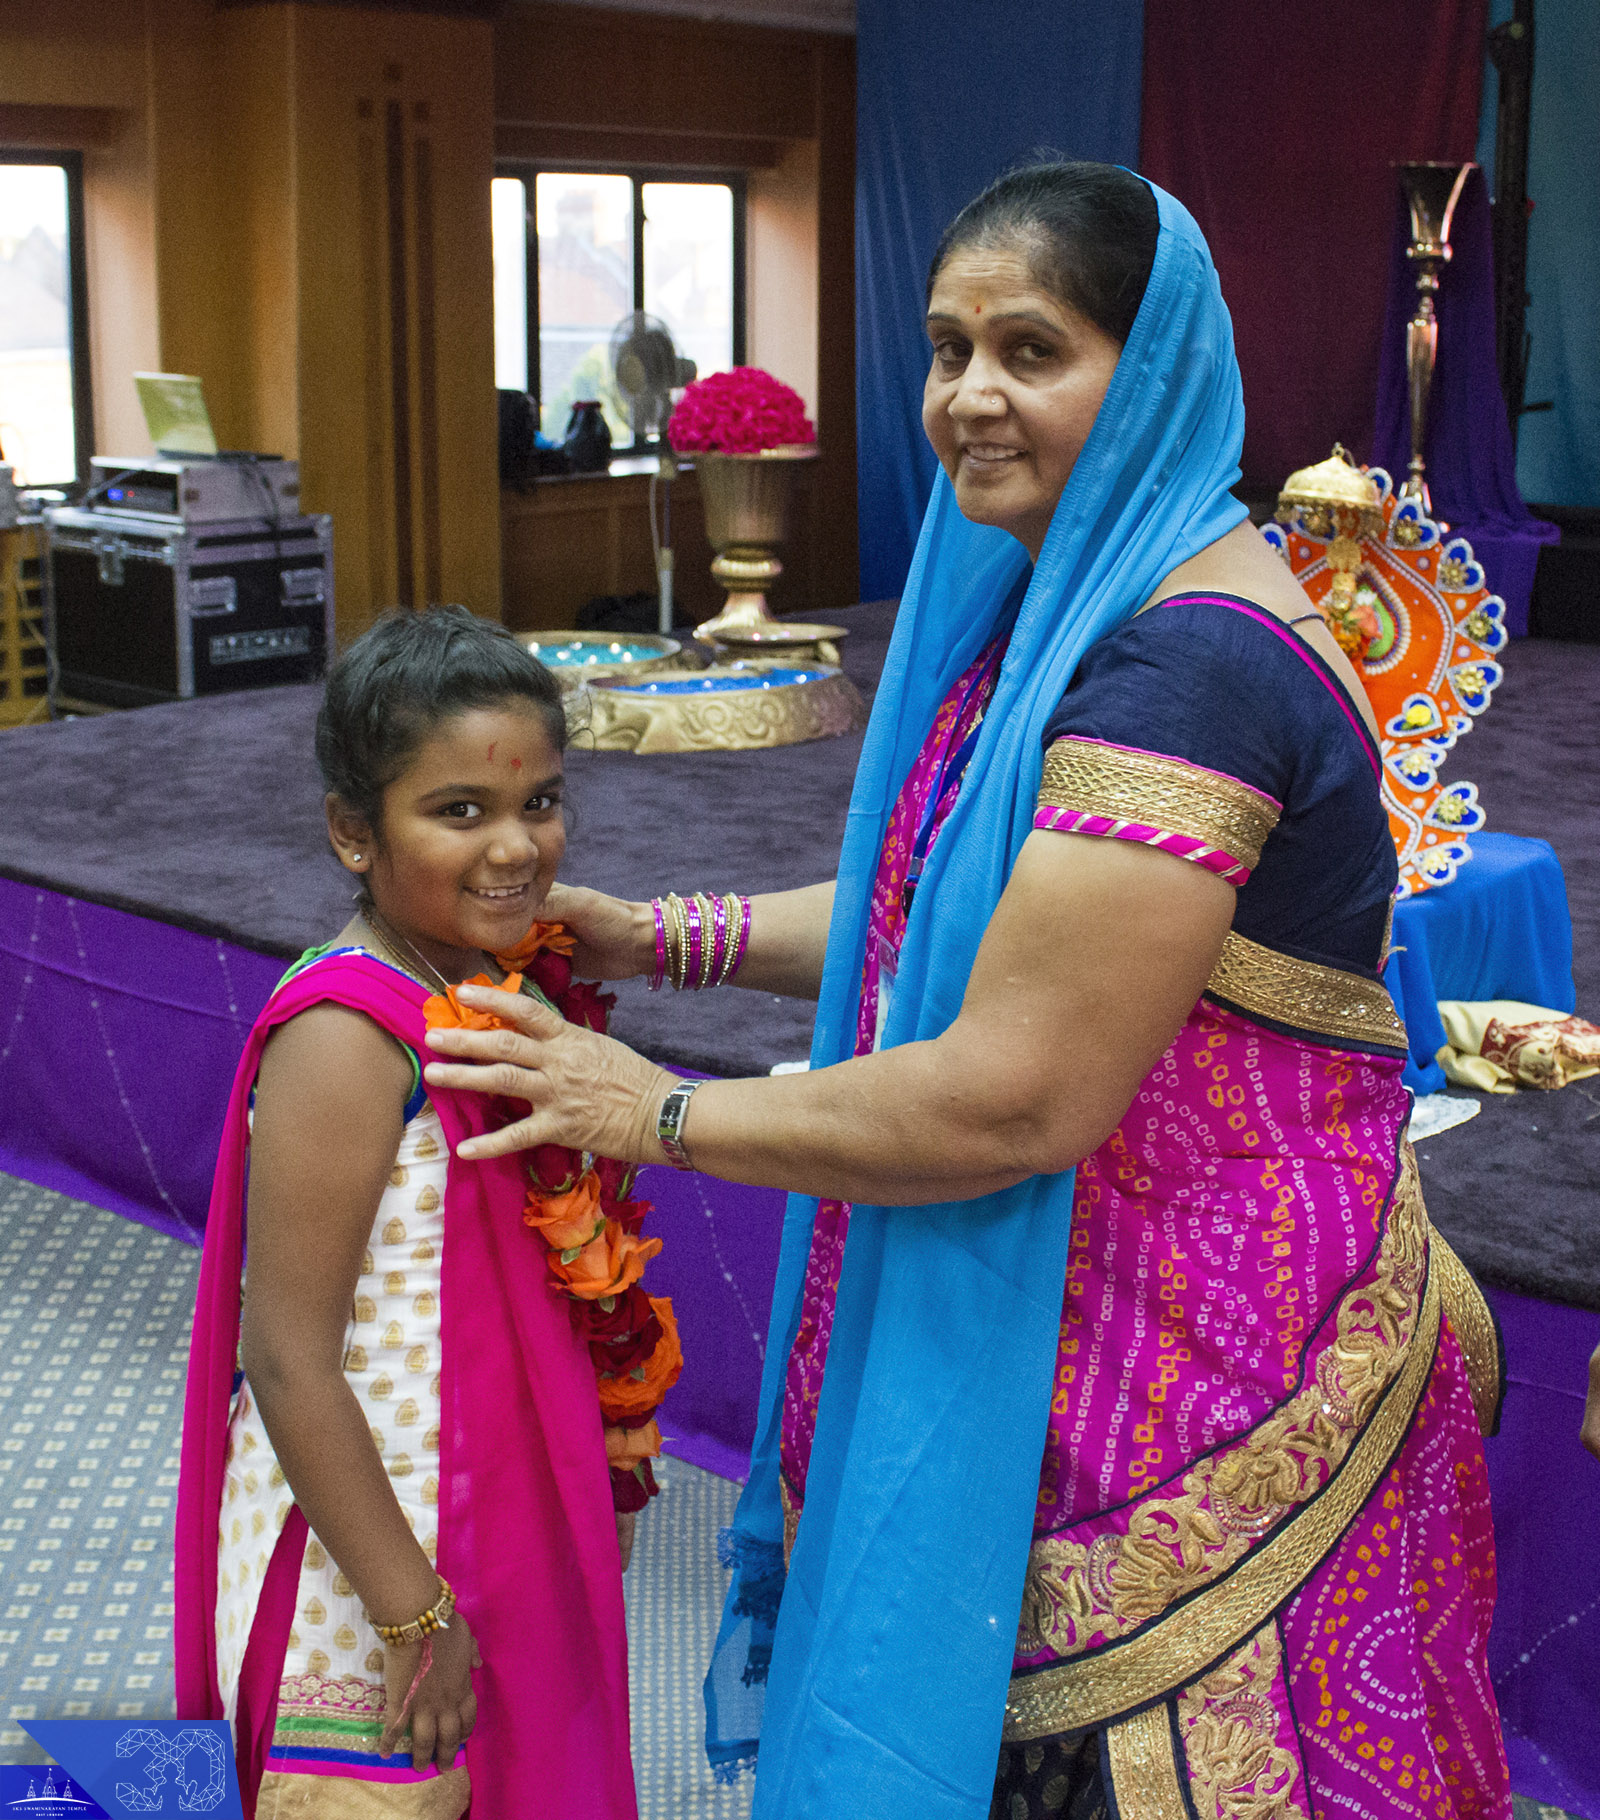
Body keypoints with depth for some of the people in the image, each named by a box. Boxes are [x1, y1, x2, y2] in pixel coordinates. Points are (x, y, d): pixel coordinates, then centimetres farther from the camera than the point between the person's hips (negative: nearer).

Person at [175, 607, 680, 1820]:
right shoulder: (347, 1040, -23)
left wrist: (605, 1478, 16)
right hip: (363, 1571, -8)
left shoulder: (514, 986, 1)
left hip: (504, 1529, 8)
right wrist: (411, 1610, -20)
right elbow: (286, 1360, -23)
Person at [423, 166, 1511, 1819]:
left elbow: (1017, 1100, -26)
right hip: (1040, 1337, 9)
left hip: (1195, 1370, -9)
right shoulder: (1060, 599, 9)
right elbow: (957, 903, 19)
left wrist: (667, 1115, -14)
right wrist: (669, 938, 11)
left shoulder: (1190, 661, -24)